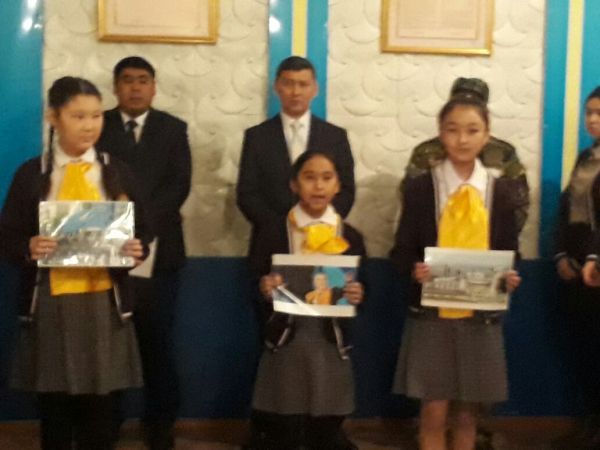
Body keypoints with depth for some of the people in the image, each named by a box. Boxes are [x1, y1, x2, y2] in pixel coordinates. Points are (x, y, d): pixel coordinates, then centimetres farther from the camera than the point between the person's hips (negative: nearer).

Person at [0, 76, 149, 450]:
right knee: (54, 411, 8)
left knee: (98, 410, 7)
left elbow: (142, 234, 7)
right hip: (50, 306, -1)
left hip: (104, 304, 1)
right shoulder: (31, 174, 2)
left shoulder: (117, 172, 7)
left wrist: (136, 249, -14)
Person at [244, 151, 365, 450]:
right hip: (285, 344, -1)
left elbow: (361, 292, 10)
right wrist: (264, 289, -19)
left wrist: (358, 296, -12)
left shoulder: (350, 238, 3)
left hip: (330, 346, 2)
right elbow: (255, 288, 3)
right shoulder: (272, 234, -1)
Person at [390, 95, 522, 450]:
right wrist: (414, 270, -21)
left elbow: (510, 252, 9)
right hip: (431, 314, -2)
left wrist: (510, 277, -12)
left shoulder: (501, 191, 4)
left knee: (467, 415, 12)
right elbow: (402, 250, 0)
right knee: (434, 414, 2)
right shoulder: (420, 188, -2)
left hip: (481, 316, 2)